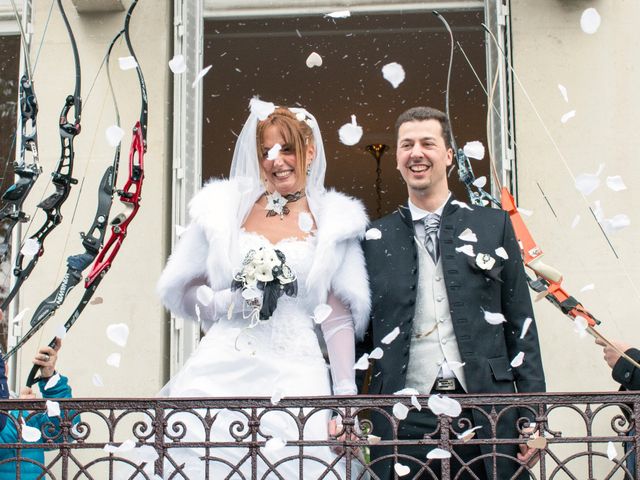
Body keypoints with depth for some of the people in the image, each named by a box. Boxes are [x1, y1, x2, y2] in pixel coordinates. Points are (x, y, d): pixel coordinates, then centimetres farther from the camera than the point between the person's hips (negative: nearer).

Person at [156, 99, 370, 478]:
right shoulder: (225, 208, 9)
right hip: (222, 372, 1)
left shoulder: (334, 221, 8)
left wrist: (346, 392, -2)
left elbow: (338, 315, 5)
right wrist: (221, 303, -7)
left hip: (294, 376, 0)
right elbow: (182, 291, 13)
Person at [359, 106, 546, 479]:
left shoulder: (493, 225, 8)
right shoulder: (375, 239, 8)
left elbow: (521, 323, 6)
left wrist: (532, 415, 0)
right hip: (406, 417, 0)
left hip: (486, 414, 0)